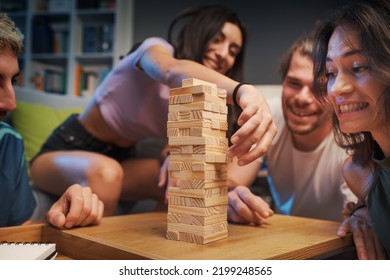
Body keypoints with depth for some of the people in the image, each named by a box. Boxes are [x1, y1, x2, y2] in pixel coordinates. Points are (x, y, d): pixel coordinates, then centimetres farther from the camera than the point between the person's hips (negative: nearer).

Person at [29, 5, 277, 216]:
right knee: (105, 173, -38)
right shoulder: (156, 49, -18)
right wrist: (242, 90, -61)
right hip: (70, 149, -5)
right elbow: (173, 71, -43)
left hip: (122, 159, 6)